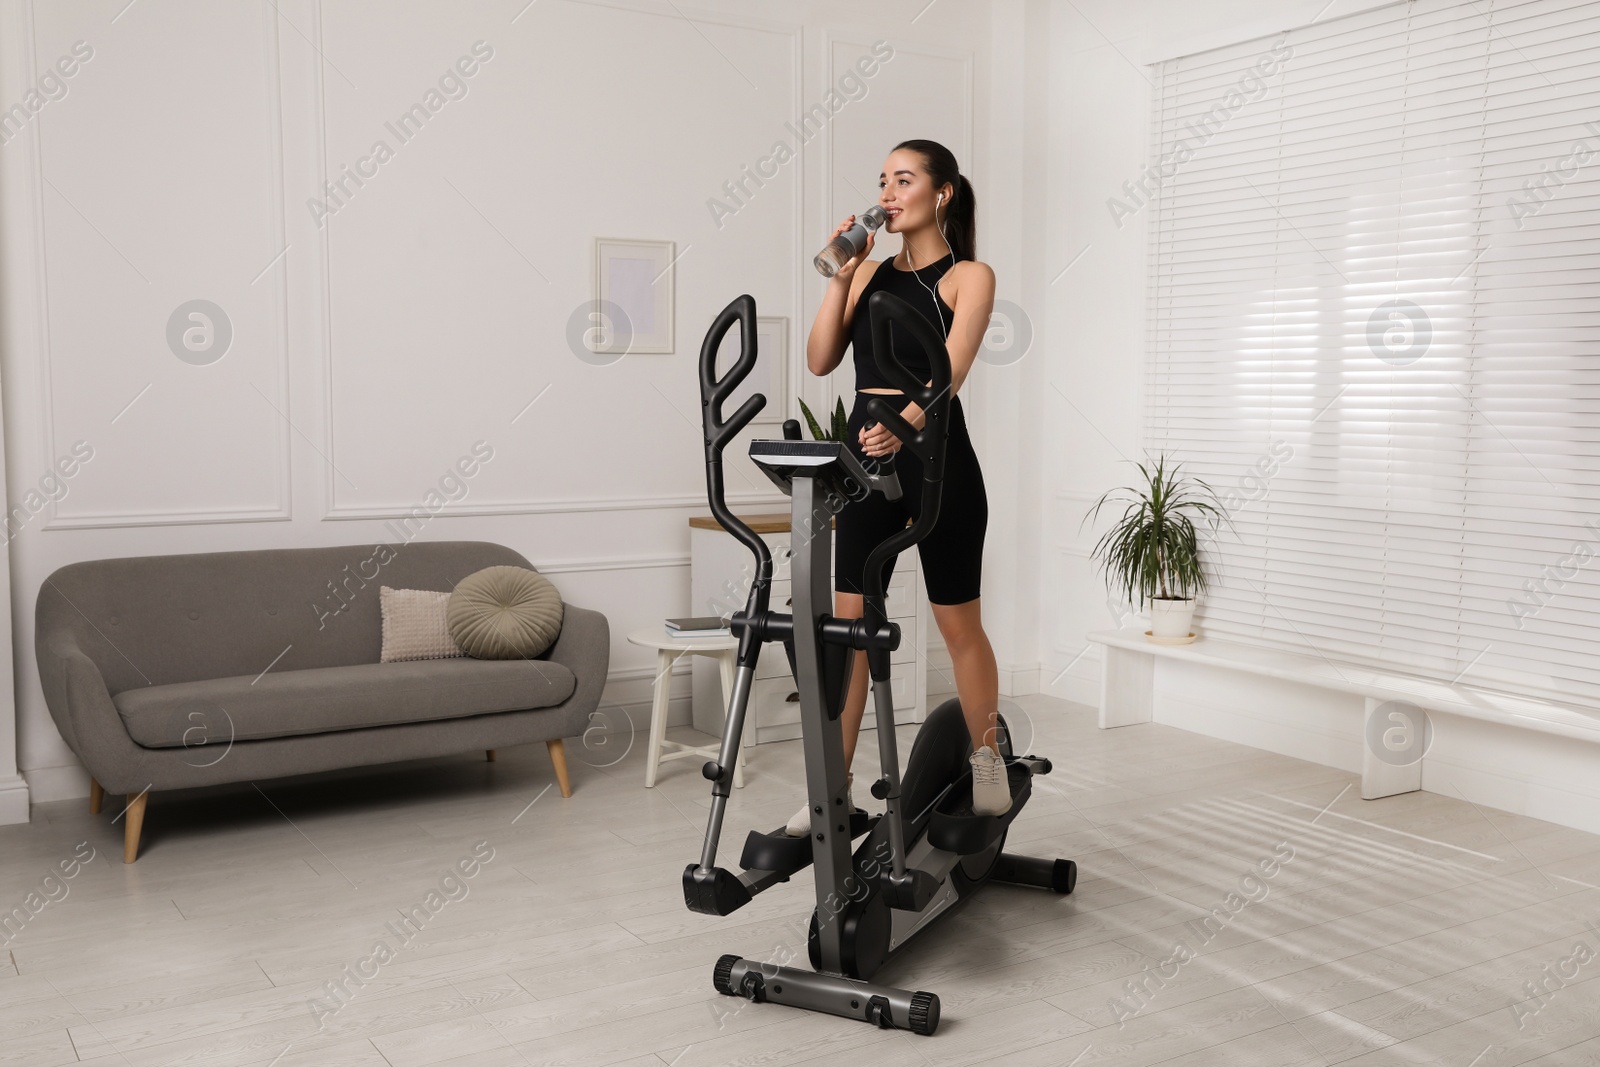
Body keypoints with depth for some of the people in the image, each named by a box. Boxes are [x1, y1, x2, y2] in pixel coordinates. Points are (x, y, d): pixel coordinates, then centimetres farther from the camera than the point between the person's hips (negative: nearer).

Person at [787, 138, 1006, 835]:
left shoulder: (969, 276, -3)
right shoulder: (871, 272, 12)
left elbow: (950, 372, -18)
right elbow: (821, 360, 4)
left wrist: (903, 424, -36)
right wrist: (840, 276, -3)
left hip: (935, 456, -5)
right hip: (866, 456, 5)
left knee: (959, 623, 7)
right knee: (848, 623, 3)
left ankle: (987, 759, 28)